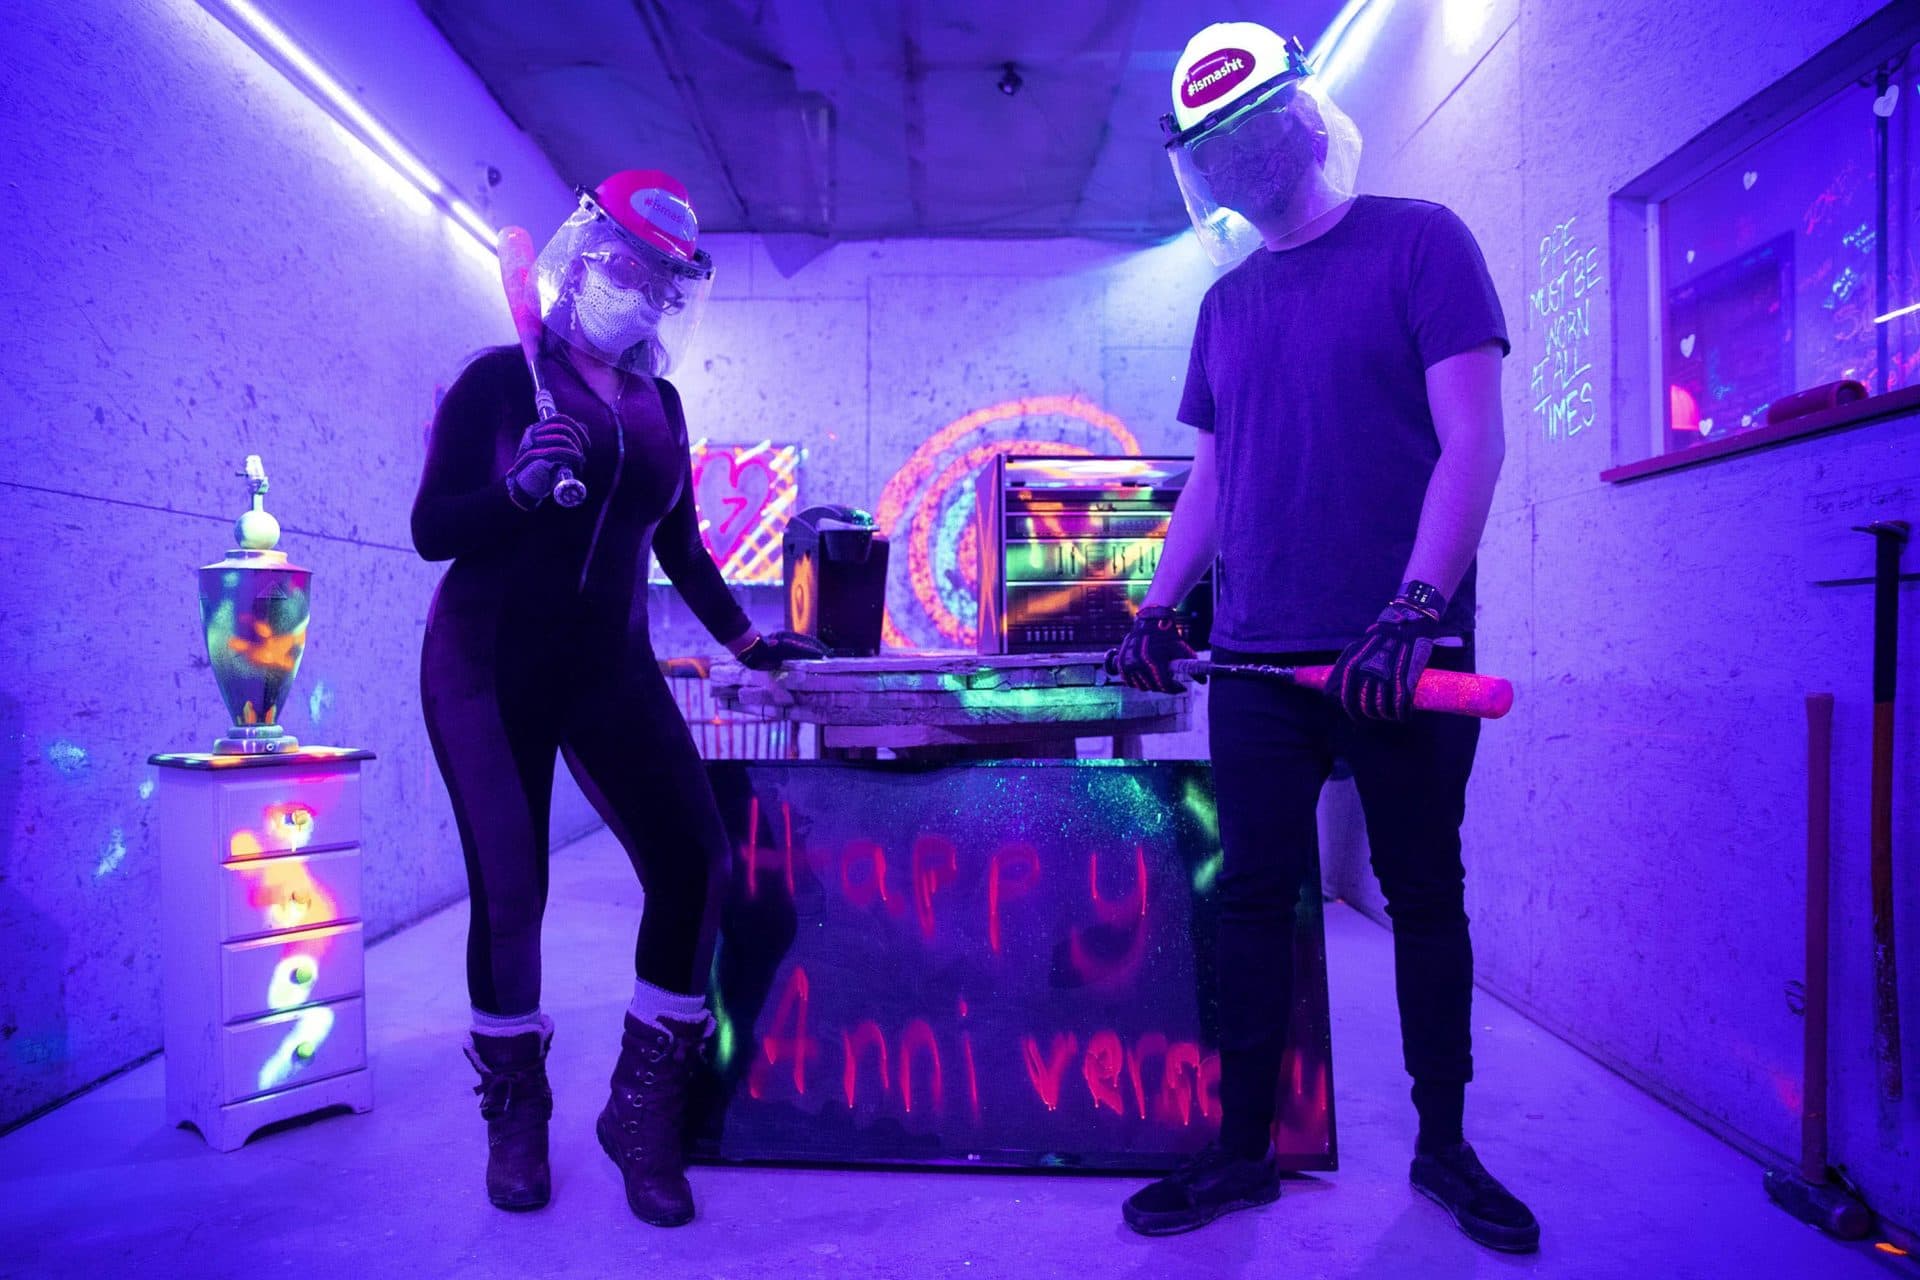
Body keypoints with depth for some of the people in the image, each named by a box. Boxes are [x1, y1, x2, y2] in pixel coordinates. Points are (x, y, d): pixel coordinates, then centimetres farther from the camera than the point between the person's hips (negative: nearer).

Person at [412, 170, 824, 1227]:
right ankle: (516, 1111, 24)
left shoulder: (659, 405, 11)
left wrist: (743, 639, 17)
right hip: (490, 668, -3)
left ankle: (643, 1111, 7)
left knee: (693, 865, -12)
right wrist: (522, 487, -24)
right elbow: (432, 530, -7)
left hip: (610, 670, 4)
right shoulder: (501, 380, -3)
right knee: (509, 893, -3)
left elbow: (679, 546, 19)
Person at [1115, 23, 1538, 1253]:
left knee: (1425, 897, 8)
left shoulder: (1420, 242, 1)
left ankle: (1444, 1143, 27)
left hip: (1397, 657, -4)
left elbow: (1472, 440, -8)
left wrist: (1414, 609, -18)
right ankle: (1245, 1149, 20)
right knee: (1254, 902, 6)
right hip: (1259, 660, 4)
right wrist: (1160, 605, 6)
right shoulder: (1228, 302, 15)